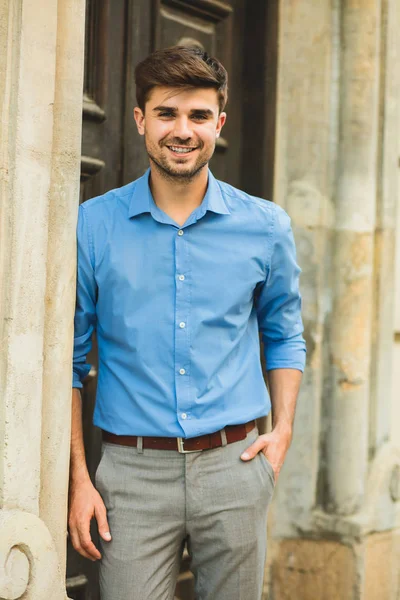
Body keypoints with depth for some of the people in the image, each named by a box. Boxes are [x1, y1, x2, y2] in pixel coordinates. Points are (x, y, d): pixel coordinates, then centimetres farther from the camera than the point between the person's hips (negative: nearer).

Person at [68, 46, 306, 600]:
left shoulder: (266, 227, 4)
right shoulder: (92, 226, 0)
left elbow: (285, 336, 18)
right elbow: (68, 358, 5)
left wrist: (282, 431, 3)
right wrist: (78, 478, -1)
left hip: (233, 466, 1)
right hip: (133, 470, -1)